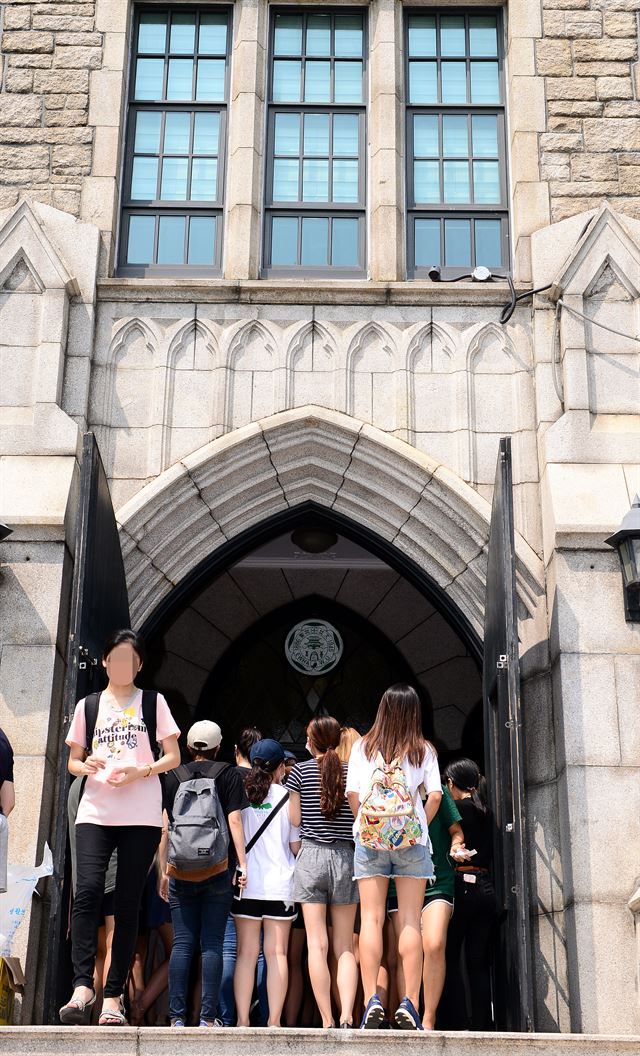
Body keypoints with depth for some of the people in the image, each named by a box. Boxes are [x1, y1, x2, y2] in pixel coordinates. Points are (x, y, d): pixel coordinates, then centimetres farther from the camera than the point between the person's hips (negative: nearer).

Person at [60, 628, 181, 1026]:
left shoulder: (153, 702, 11)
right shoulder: (88, 705, 16)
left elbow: (174, 757, 8)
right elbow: (72, 761, 18)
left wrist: (142, 771, -11)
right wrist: (86, 767, -5)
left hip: (141, 816, -1)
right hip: (95, 812, 1)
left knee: (128, 902, -3)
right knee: (88, 889, -18)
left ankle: (113, 995, -1)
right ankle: (83, 985, -20)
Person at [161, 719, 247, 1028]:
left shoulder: (174, 777, 9)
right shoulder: (228, 774, 5)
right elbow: (234, 820, -2)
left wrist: (164, 869, 12)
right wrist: (242, 863, -3)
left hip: (181, 872, 2)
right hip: (217, 870, -1)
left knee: (182, 944, 4)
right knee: (212, 944, 0)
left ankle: (177, 1017, 1)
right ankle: (208, 1017, -3)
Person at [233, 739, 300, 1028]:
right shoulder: (287, 797, -2)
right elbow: (296, 846, 1)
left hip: (245, 885, 1)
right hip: (280, 885, -1)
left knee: (246, 953, 5)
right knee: (277, 954, 3)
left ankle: (243, 1021, 3)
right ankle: (274, 1021, 2)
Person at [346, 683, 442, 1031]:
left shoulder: (363, 746, 7)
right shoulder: (424, 750, 6)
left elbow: (352, 792, -1)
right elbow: (435, 795, -4)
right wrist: (422, 825, 10)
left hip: (369, 837, 1)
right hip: (411, 839, 0)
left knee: (371, 918, 1)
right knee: (410, 921, 0)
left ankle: (372, 1000, -7)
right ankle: (409, 1003, -5)